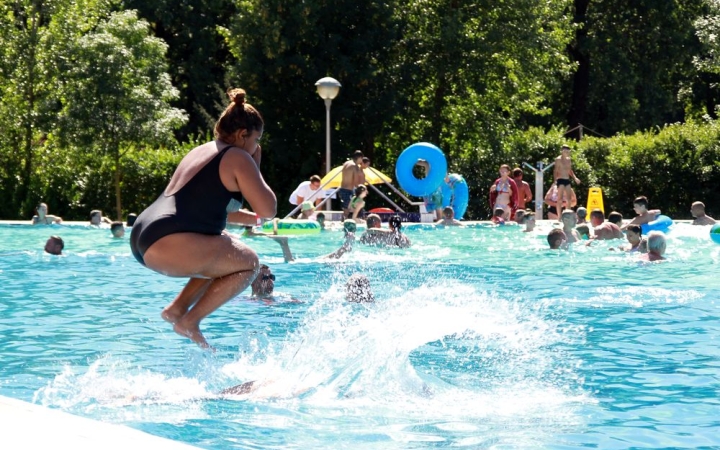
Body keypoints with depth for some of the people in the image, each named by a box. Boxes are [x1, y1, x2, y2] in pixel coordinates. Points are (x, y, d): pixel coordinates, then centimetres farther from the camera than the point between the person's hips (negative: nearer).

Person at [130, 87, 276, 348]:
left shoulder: (200, 152, 26)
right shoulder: (238, 158, -1)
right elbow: (268, 209, -3)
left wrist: (246, 218, 35)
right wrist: (255, 168, 10)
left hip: (142, 237, 10)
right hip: (170, 244, -10)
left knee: (225, 253, 27)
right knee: (249, 263, 4)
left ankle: (177, 308, 15)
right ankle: (189, 322, -3)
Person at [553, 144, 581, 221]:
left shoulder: (569, 160, 14)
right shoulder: (558, 159, -7)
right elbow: (555, 171, -11)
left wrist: (575, 178, 12)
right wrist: (555, 180, -23)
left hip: (567, 180, 7)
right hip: (561, 180, -7)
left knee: (569, 199, 6)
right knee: (560, 199, -9)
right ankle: (560, 216, -9)